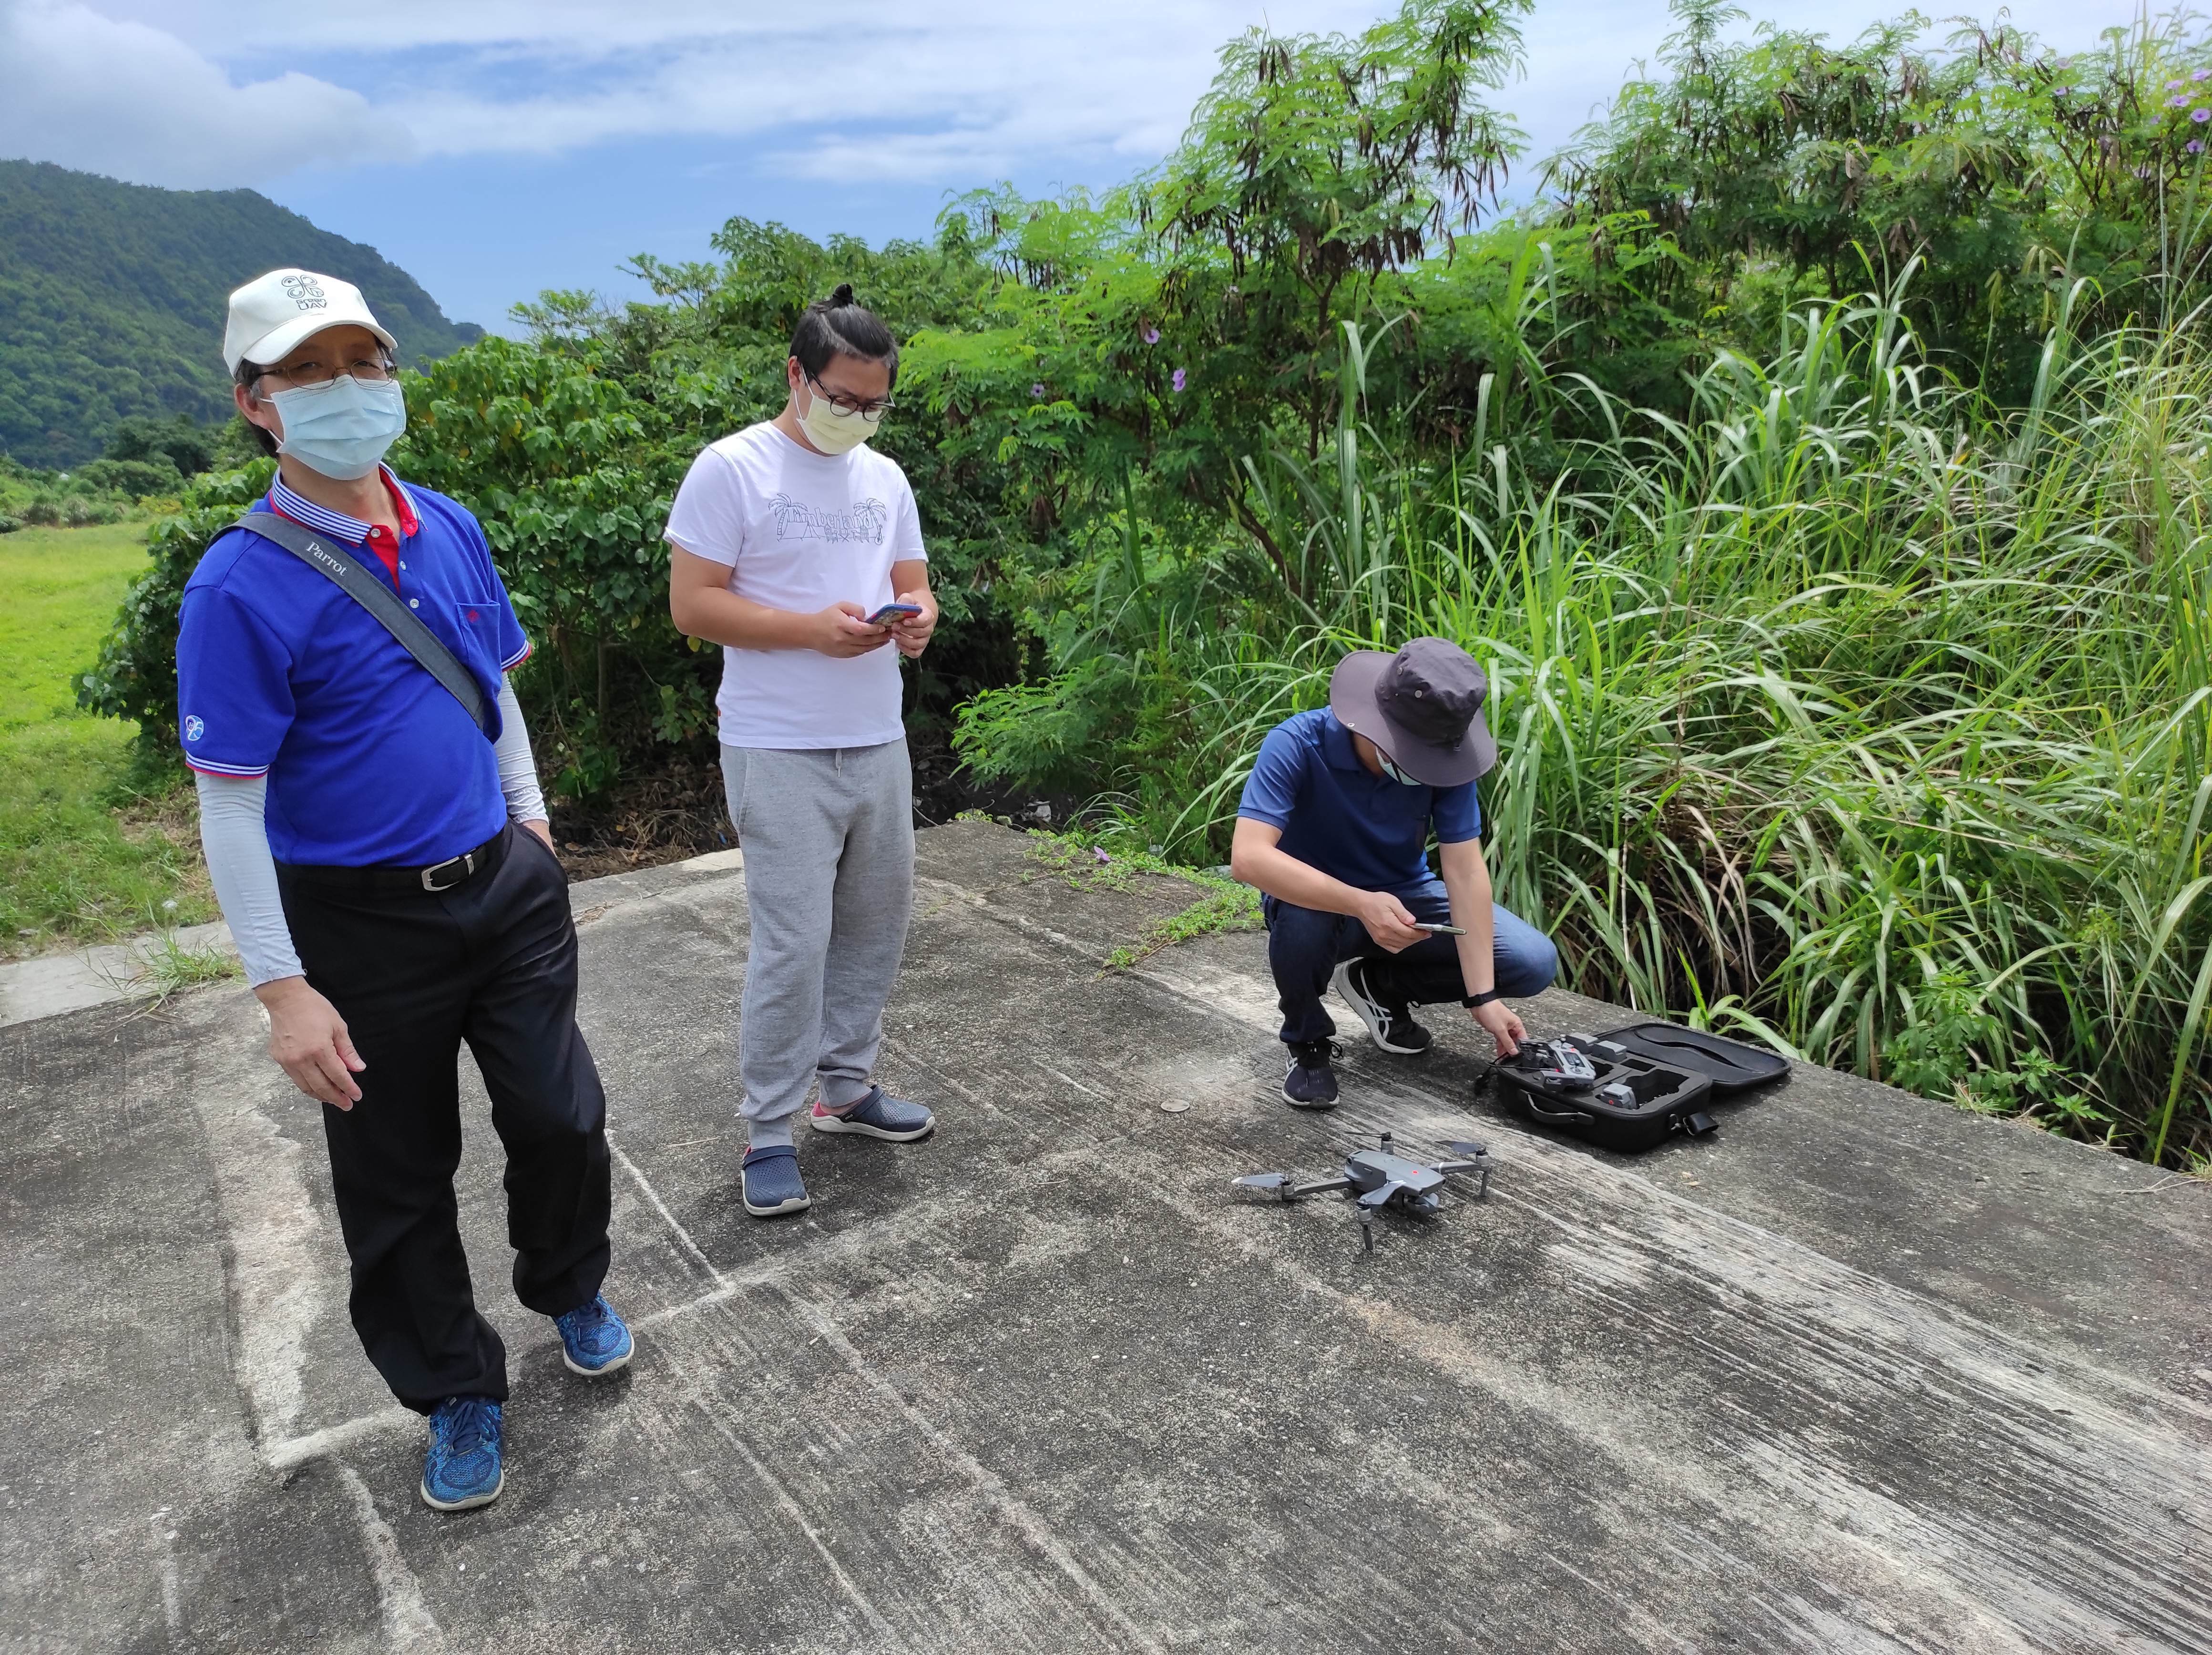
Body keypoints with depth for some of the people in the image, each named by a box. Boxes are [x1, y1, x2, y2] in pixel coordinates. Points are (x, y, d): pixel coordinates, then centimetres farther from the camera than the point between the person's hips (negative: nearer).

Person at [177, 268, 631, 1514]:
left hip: (506, 883, 4)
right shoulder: (242, 589, -16)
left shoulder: (452, 530, 1)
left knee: (563, 1116, 12)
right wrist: (283, 990, -16)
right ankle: (459, 1393, 34)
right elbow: (229, 803, -15)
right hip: (362, 924, -4)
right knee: (399, 1176, 11)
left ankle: (571, 1290, 42)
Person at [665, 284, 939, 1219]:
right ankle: (770, 1133, 10)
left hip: (878, 744, 7)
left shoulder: (885, 478, 13)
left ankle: (847, 1088, 30)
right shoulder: (731, 469, -7)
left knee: (876, 923, 13)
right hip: (781, 751, -7)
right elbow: (692, 605, -11)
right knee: (793, 943, -6)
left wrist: (918, 617, -8)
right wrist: (815, 629, -22)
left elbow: (912, 581, 17)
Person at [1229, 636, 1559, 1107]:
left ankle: (1380, 986, 11)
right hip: (1319, 899, -3)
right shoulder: (1296, 745, -30)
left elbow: (1466, 871, -18)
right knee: (1301, 922, -40)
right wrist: (1362, 905, -49)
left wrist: (1482, 996, -23)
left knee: (1534, 963, -11)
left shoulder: (1443, 755, -19)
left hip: (1405, 895, 4)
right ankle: (1308, 1043, -7)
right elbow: (1248, 857, -40)